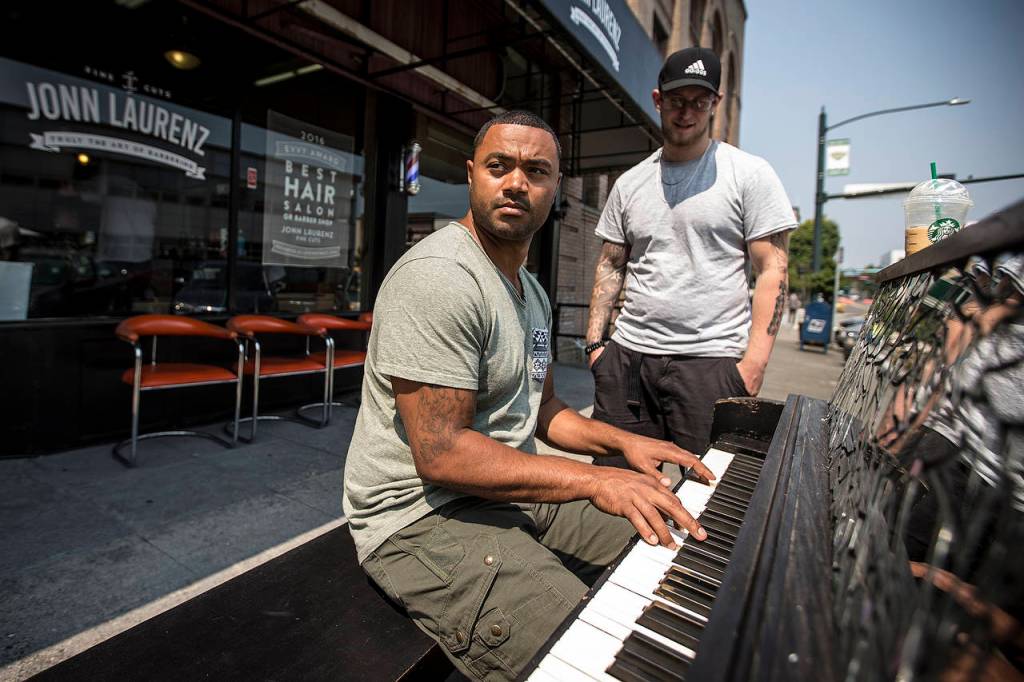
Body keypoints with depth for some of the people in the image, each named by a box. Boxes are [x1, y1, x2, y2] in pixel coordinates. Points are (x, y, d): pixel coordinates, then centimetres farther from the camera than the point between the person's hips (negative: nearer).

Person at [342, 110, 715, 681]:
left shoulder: (531, 290, 11)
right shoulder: (438, 276, -20)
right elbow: (441, 454, -25)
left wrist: (624, 442, 1)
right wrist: (594, 481, -25)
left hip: (512, 489, 9)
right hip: (424, 514, -8)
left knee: (667, 550, 9)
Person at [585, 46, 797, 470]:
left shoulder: (751, 174, 3)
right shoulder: (629, 184, 14)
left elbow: (772, 271, -2)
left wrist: (754, 361, -11)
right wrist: (594, 340, 7)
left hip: (711, 361, -3)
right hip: (627, 355, 4)